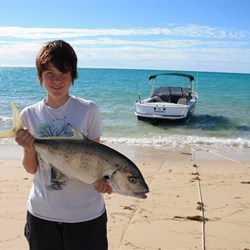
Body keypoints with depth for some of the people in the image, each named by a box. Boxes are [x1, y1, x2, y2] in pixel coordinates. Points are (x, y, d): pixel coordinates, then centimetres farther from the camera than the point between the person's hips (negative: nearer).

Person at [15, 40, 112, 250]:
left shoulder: (89, 110, -9)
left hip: (85, 213, -2)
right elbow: (31, 169, 2)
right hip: (41, 212, 2)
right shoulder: (29, 115, -2)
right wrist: (29, 149, -19)